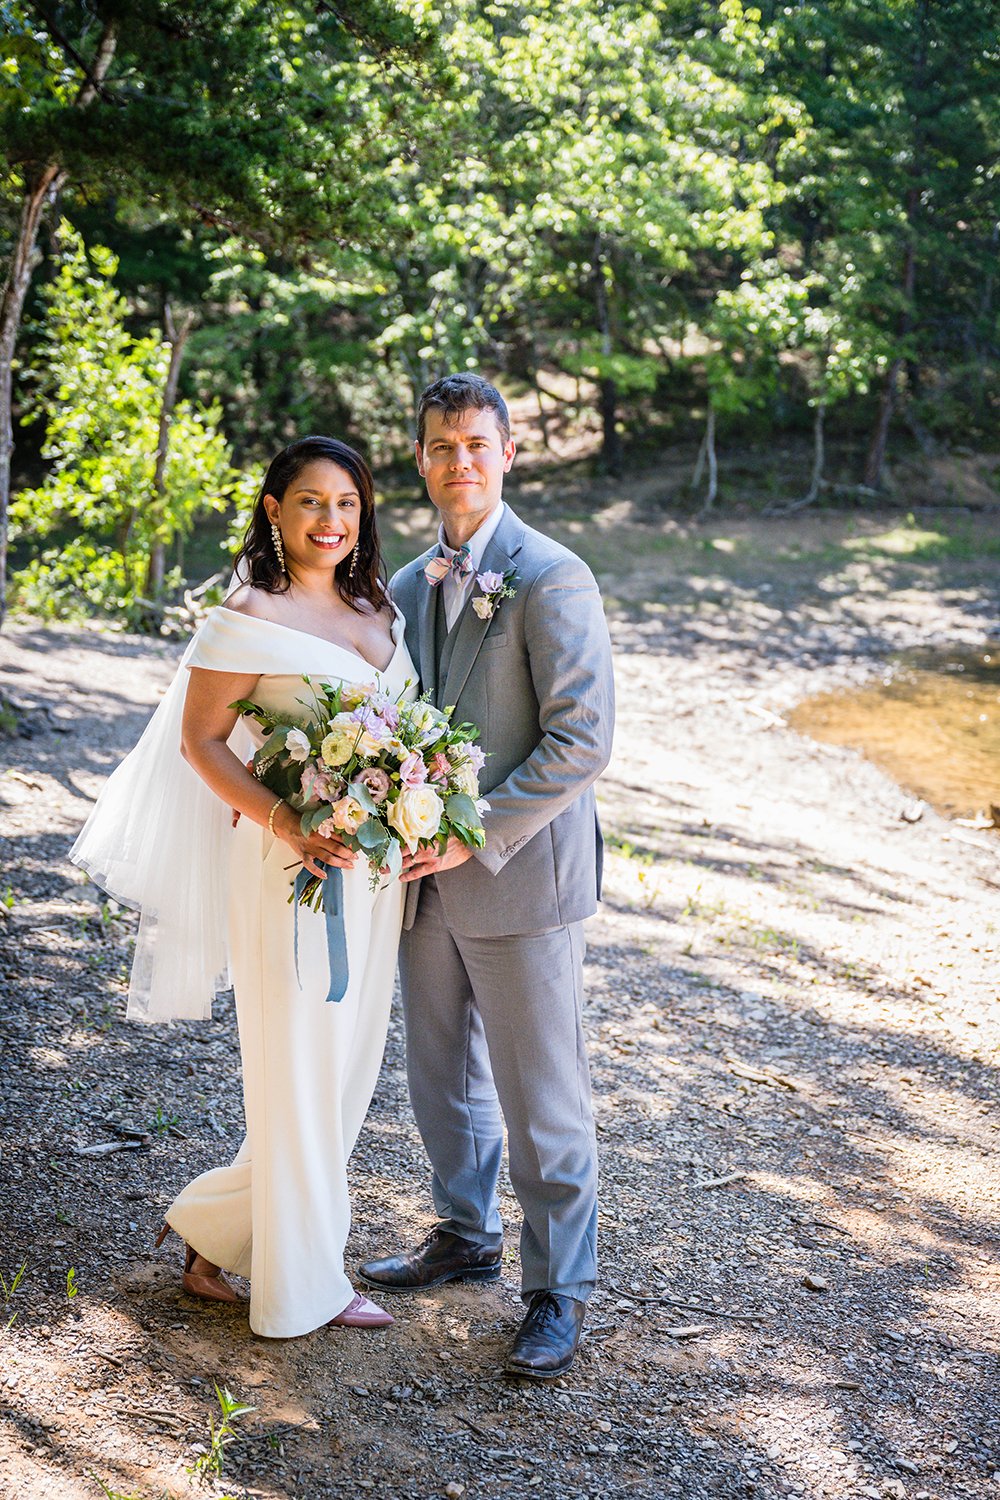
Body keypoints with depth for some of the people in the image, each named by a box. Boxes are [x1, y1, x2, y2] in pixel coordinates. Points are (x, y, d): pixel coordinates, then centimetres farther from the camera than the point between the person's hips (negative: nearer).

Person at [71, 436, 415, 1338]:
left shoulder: (379, 607, 10)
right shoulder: (250, 618, -11)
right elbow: (202, 741, -11)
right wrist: (288, 824, -24)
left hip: (378, 864, 8)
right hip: (295, 860, -8)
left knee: (350, 1058, 14)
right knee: (299, 1065, 3)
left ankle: (217, 1233, 31)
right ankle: (305, 1283, 20)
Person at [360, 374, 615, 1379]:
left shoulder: (553, 579, -12)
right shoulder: (407, 588, 11)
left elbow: (581, 740, -17)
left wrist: (478, 836, -19)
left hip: (520, 877, -7)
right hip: (428, 878, 7)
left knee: (539, 1097, 2)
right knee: (441, 1076, 19)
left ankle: (559, 1291, 17)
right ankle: (465, 1238, 39)